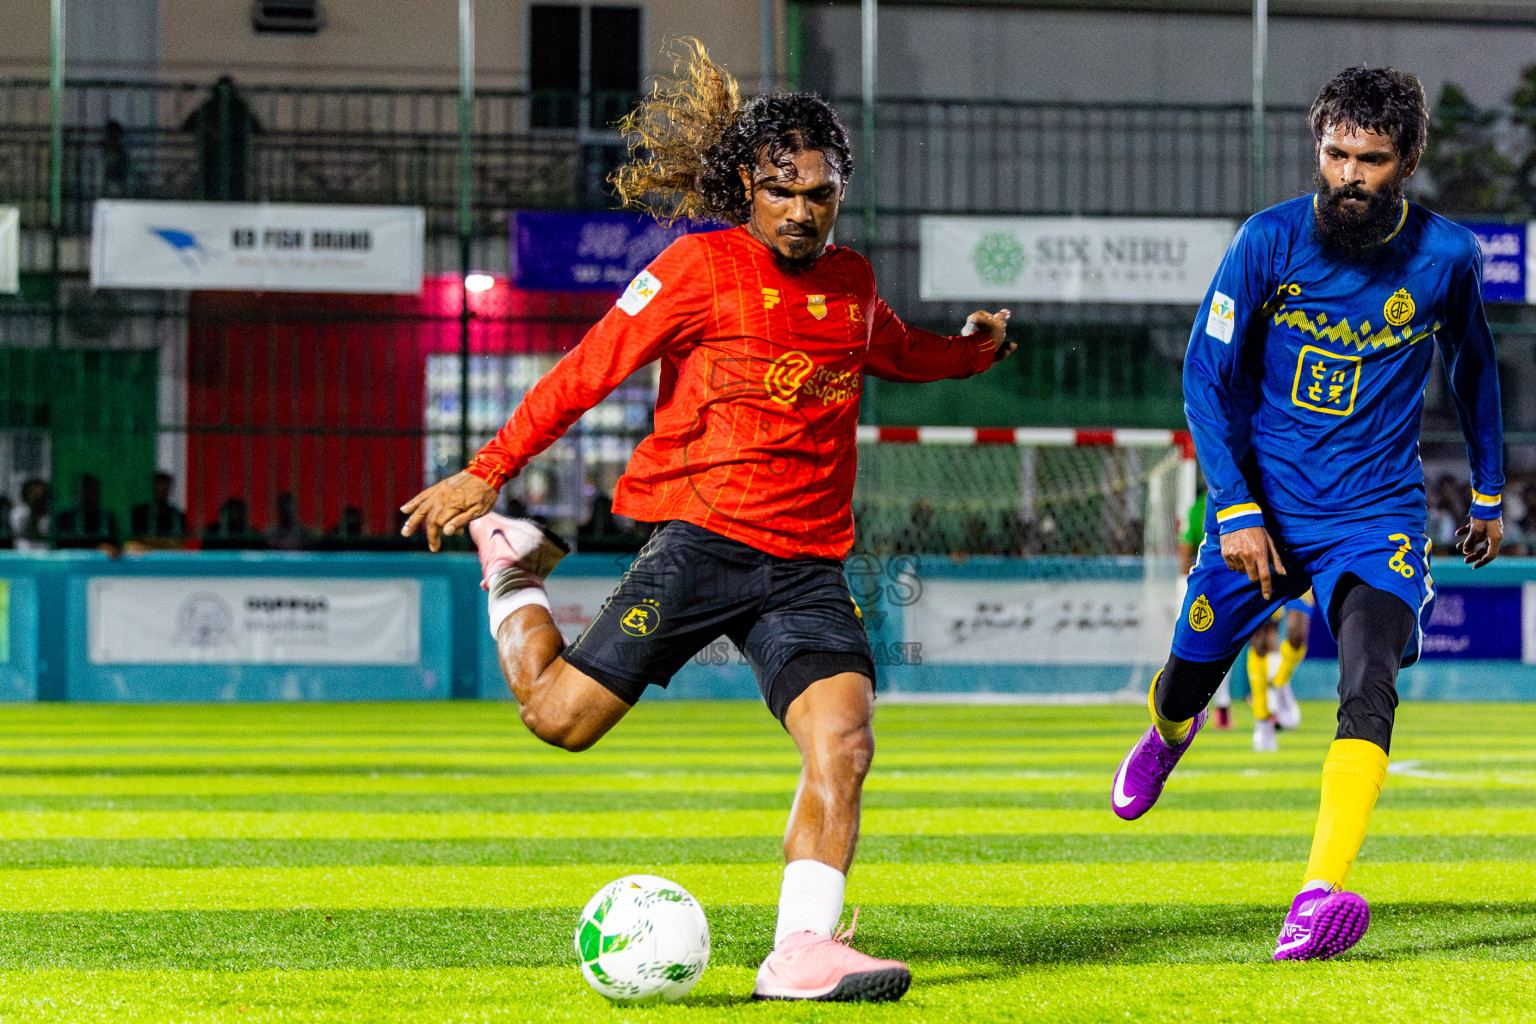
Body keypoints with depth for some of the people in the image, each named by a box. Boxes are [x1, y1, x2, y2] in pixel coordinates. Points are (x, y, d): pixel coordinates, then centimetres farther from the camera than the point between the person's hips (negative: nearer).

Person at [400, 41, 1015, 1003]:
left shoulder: (853, 284, 14)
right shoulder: (703, 266, -3)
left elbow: (900, 352, 41)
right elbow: (588, 370, -3)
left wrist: (975, 349, 33)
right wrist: (486, 473, -5)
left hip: (808, 562, 4)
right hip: (701, 536, -4)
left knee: (844, 739, -18)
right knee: (561, 715, -7)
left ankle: (802, 951, -20)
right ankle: (513, 564, 23)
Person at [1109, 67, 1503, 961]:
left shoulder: (1445, 255, -6)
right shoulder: (1269, 241, -10)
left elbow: (1472, 366, 14)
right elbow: (1207, 374, -5)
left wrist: (1489, 492, 22)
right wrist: (1234, 510, -13)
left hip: (1378, 517, -1)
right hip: (1263, 509, 1)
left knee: (1369, 690, -24)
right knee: (1188, 682, 13)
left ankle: (1323, 896, -34)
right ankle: (1168, 735, 52)